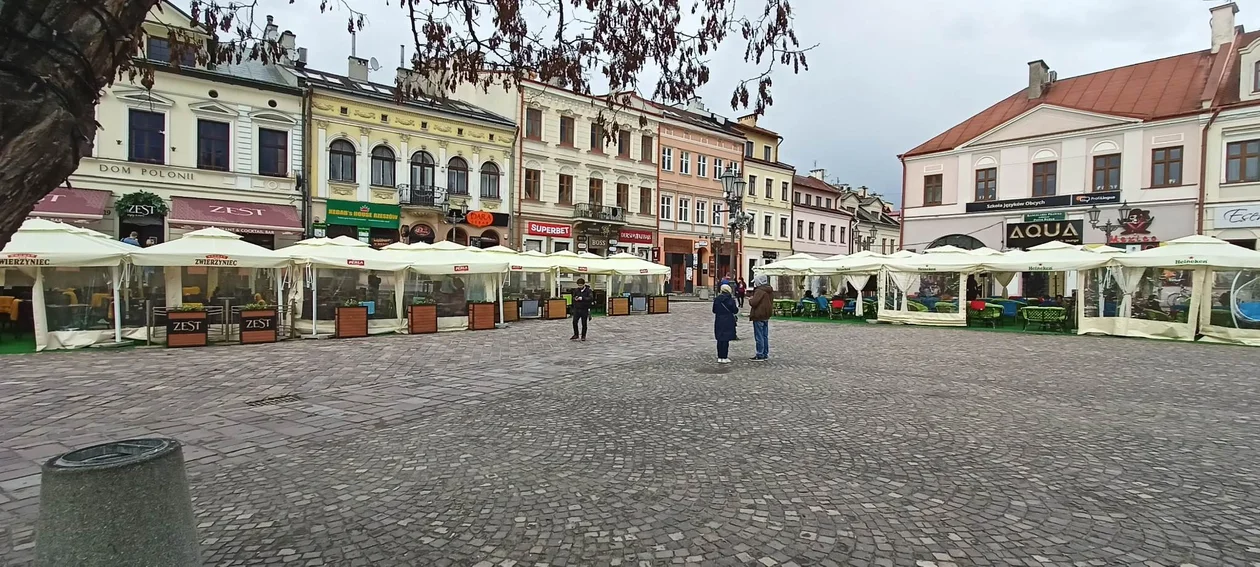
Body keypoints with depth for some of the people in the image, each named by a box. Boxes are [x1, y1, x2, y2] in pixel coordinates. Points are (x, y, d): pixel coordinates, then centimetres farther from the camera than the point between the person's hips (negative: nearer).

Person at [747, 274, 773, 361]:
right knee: (765, 336, 14)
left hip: (759, 316, -9)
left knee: (759, 336, -3)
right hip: (766, 316, 9)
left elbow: (753, 303, -26)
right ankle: (765, 354, 19)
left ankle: (760, 355, 0)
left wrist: (750, 299, -3)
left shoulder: (760, 291, -19)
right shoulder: (770, 291, 11)